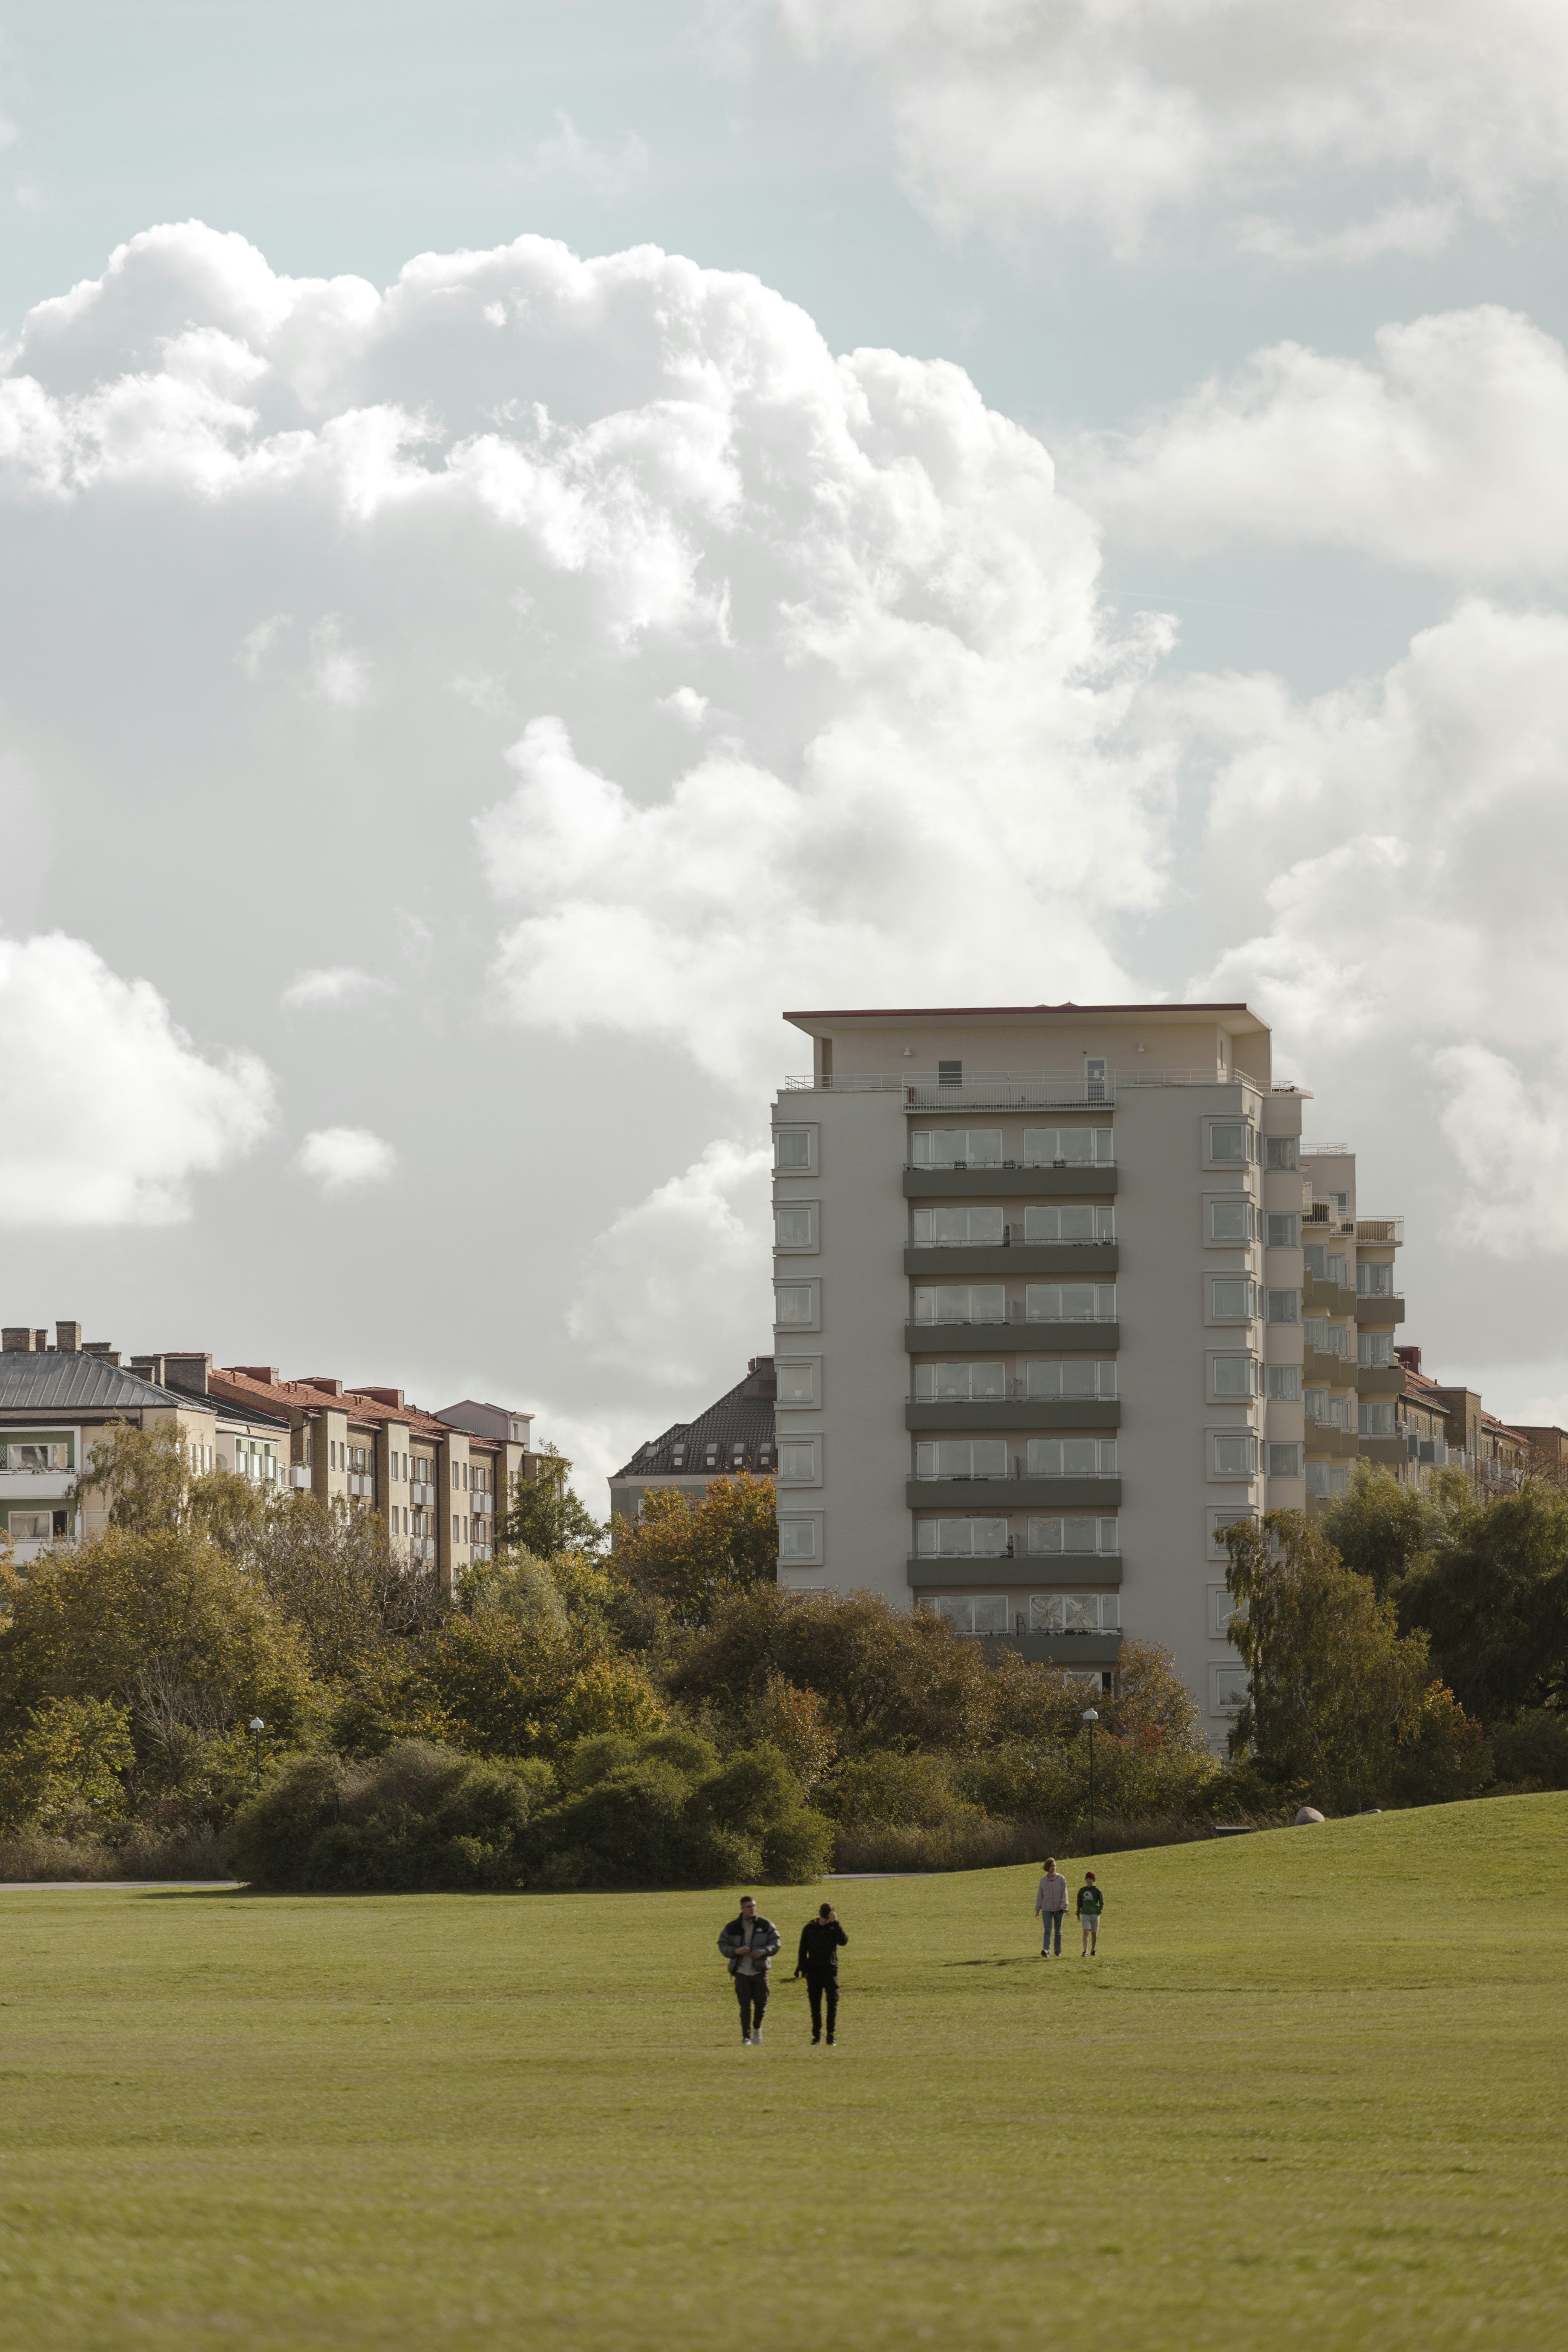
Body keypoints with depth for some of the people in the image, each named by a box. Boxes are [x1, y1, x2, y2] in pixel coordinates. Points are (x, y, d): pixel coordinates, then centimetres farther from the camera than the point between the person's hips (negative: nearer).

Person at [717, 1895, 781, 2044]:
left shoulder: (766, 1925, 3)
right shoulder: (732, 1927, 4)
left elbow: (776, 1943, 3)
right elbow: (722, 1945, 6)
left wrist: (764, 1951, -16)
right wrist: (735, 1951, -14)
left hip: (760, 1970, 0)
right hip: (741, 1971, 0)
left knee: (762, 2003, 1)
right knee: (745, 2006, -3)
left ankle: (757, 2028, 30)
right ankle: (747, 2037, 2)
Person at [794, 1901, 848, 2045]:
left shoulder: (834, 1929, 3)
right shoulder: (810, 1929, 6)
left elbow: (844, 1941, -17)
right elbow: (803, 1950, 11)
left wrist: (835, 1924, -20)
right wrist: (802, 1968, 4)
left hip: (830, 1970, -2)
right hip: (814, 1972, 2)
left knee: (833, 2001, -13)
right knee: (815, 2005, 4)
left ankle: (831, 2034, -7)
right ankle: (817, 2035, 12)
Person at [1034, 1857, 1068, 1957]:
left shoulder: (1061, 1879, -2)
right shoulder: (1043, 1881, 4)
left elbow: (1065, 1894, -8)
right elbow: (1039, 1896, 10)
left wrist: (1065, 1906, -21)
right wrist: (1037, 1910, 11)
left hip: (1059, 1910, 0)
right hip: (1047, 1910, 0)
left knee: (1058, 1931, 10)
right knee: (1048, 1930, -15)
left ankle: (1058, 1951, 22)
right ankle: (1046, 1951, -28)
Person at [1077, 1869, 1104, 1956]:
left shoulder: (1097, 1891, 0)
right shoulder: (1082, 1891, 6)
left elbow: (1102, 1903, 4)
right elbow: (1079, 1903, 14)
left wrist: (1099, 1911, -11)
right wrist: (1078, 1914, 11)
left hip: (1095, 1915, -1)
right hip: (1085, 1915, 1)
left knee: (1094, 1934, 10)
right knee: (1086, 1932, -14)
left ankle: (1093, 1950, 28)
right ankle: (1085, 1952, -20)